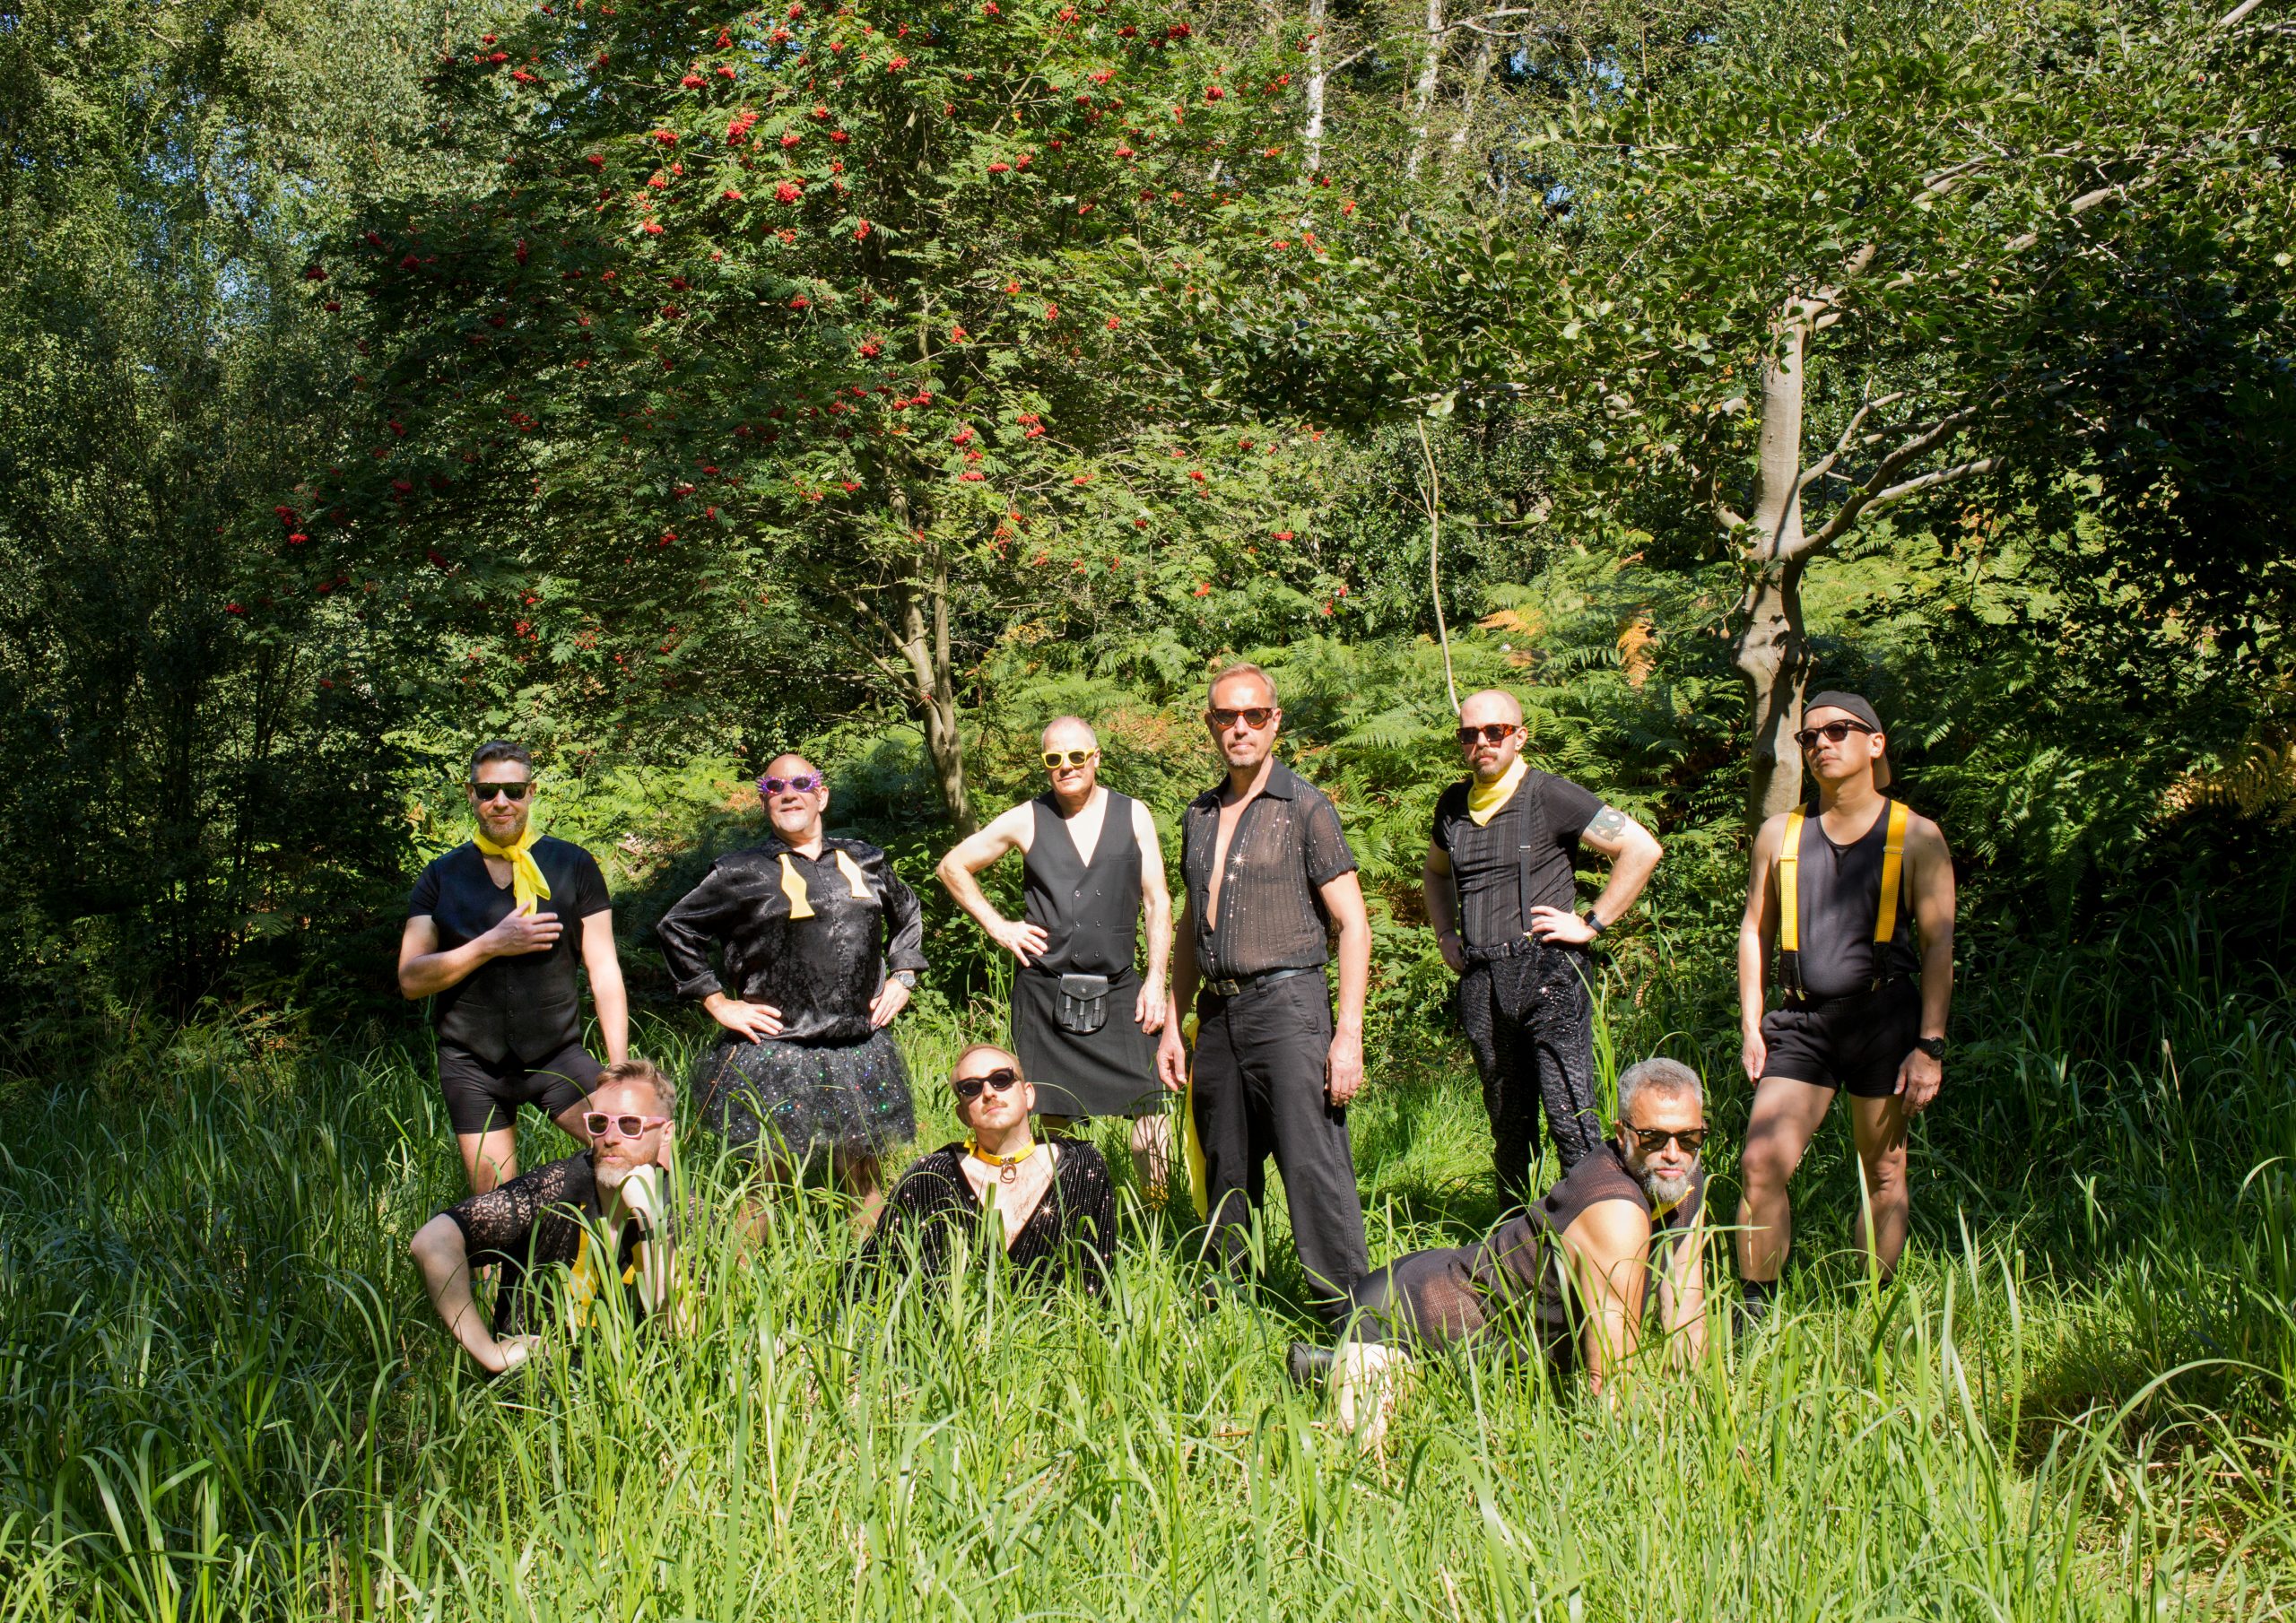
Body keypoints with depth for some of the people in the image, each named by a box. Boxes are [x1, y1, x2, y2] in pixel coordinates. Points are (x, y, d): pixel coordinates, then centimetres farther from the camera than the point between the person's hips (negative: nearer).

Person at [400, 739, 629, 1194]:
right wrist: (489, 945, -13)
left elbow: (604, 970, 2)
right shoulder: (443, 876, 8)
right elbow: (410, 978, 1)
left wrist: (620, 1071, -5)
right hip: (471, 1066, 1)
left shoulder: (572, 865, 5)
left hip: (557, 1057, -1)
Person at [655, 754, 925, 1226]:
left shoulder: (865, 862, 12)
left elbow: (907, 915, 29)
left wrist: (902, 977, 15)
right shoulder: (744, 873, 1)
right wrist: (718, 1002, 0)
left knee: (865, 1182, 10)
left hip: (861, 1052, 3)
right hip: (775, 1057, -3)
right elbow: (676, 928, 5)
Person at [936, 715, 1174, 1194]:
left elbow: (1157, 902, 6)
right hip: (1044, 991, 0)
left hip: (1117, 992, 0)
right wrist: (996, 925, 5)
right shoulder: (1026, 821, 5)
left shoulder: (1133, 815, 7)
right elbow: (953, 867, 15)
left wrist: (1156, 981, -2)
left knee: (1149, 1109, -10)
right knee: (1051, 1119, 4)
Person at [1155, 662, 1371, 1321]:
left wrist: (1348, 1034, -13)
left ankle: (1348, 1312, -8)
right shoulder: (1199, 816, 15)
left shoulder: (1304, 808, -2)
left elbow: (1353, 924, -5)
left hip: (1286, 1002, -6)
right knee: (1225, 1172, 11)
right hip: (1217, 1013, 6)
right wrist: (1173, 1024, 18)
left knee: (1314, 1167, -11)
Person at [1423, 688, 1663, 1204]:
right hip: (1480, 983, 6)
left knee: (1572, 1122, -12)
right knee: (1508, 1124, 13)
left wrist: (1590, 923, -8)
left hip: (1547, 973, -6)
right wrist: (1446, 935, 18)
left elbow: (1641, 849, -8)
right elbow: (1434, 873, 34)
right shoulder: (1453, 805, 13)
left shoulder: (1551, 796, -5)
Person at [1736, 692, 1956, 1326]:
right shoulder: (1780, 834, 14)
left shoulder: (1915, 837, 4)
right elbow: (1754, 930, 16)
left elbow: (1938, 946, 1)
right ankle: (1752, 1312, -4)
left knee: (1884, 1175, 4)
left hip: (1884, 1017, -2)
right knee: (1761, 1164, -11)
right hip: (1801, 1020, 2)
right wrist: (1752, 1027, 6)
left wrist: (1929, 1046, -7)